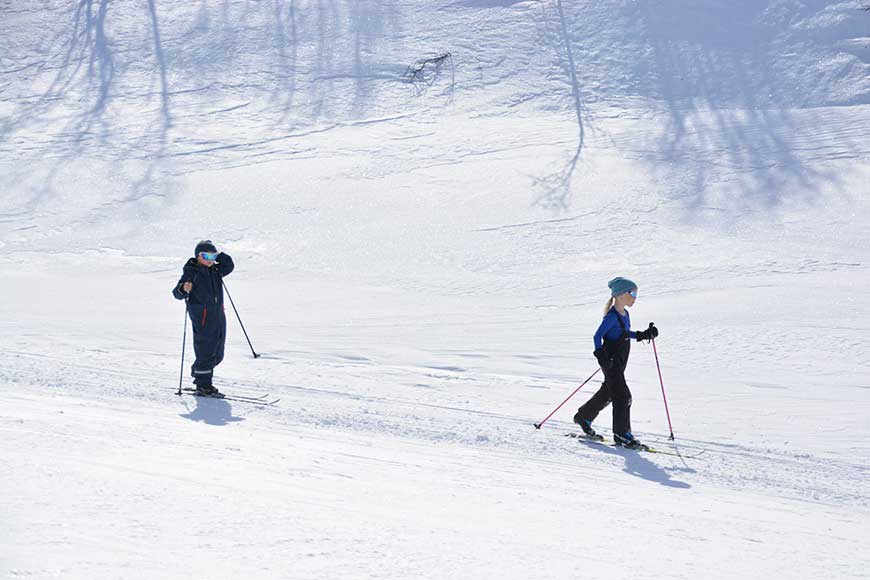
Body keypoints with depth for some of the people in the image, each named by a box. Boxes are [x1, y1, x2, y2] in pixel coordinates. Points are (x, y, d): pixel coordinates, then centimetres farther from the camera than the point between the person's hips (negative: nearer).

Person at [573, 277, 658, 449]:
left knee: (607, 393, 21)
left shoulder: (624, 314, 10)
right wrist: (600, 355, -29)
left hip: (620, 361, 10)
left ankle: (583, 417, 37)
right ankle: (622, 435, -1)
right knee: (623, 397, -8)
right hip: (610, 360, -10)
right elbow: (598, 336, -19)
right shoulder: (612, 316, -19)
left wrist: (644, 335, 15)